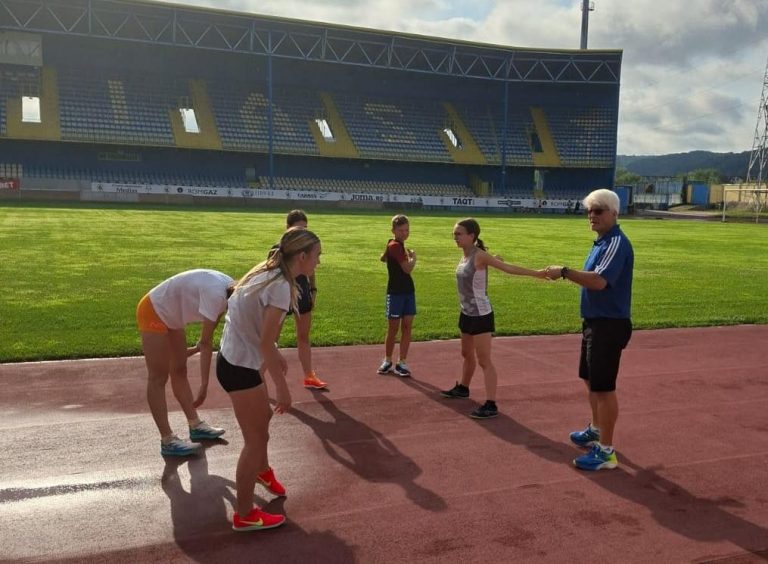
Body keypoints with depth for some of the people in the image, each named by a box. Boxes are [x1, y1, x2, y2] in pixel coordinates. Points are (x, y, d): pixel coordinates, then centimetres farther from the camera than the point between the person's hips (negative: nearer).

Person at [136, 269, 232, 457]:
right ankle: (167, 441, -2)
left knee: (179, 372, 14)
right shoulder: (216, 293, -34)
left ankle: (195, 426, 23)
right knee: (158, 378, -6)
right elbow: (206, 341, -31)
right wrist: (204, 385, -28)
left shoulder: (231, 289, -7)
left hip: (171, 316, 9)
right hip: (153, 313, -9)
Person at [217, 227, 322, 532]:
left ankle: (262, 470, 56)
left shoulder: (267, 273, 5)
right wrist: (282, 387, -17)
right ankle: (244, 515, 18)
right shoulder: (281, 286, -23)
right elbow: (265, 343, -25)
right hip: (240, 367, -10)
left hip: (237, 359, 10)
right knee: (256, 438, 3)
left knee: (263, 418, 30)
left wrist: (274, 356, 23)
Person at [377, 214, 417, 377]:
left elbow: (383, 258, 21)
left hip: (408, 290, 8)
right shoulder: (395, 246, -16)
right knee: (393, 328, 3)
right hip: (395, 292, -8)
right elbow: (408, 269, -19)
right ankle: (387, 361, 20)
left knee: (407, 327, 5)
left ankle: (402, 363, 12)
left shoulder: (398, 245, 9)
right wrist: (413, 257, 0)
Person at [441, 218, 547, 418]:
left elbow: (508, 268, -24)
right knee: (467, 354, 25)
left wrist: (536, 273, -31)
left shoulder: (479, 256, -18)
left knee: (484, 360, -9)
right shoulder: (465, 256, 5)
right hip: (467, 313, 9)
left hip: (480, 315, -8)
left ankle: (491, 405, -8)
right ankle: (463, 388, 44)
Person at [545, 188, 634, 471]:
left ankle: (606, 451, 4)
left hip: (609, 326, -11)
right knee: (591, 380, 22)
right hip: (595, 323, 11)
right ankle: (596, 430, 40)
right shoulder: (601, 242, 14)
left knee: (604, 387, -5)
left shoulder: (617, 243, -19)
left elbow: (599, 281, -32)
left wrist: (564, 272, -28)